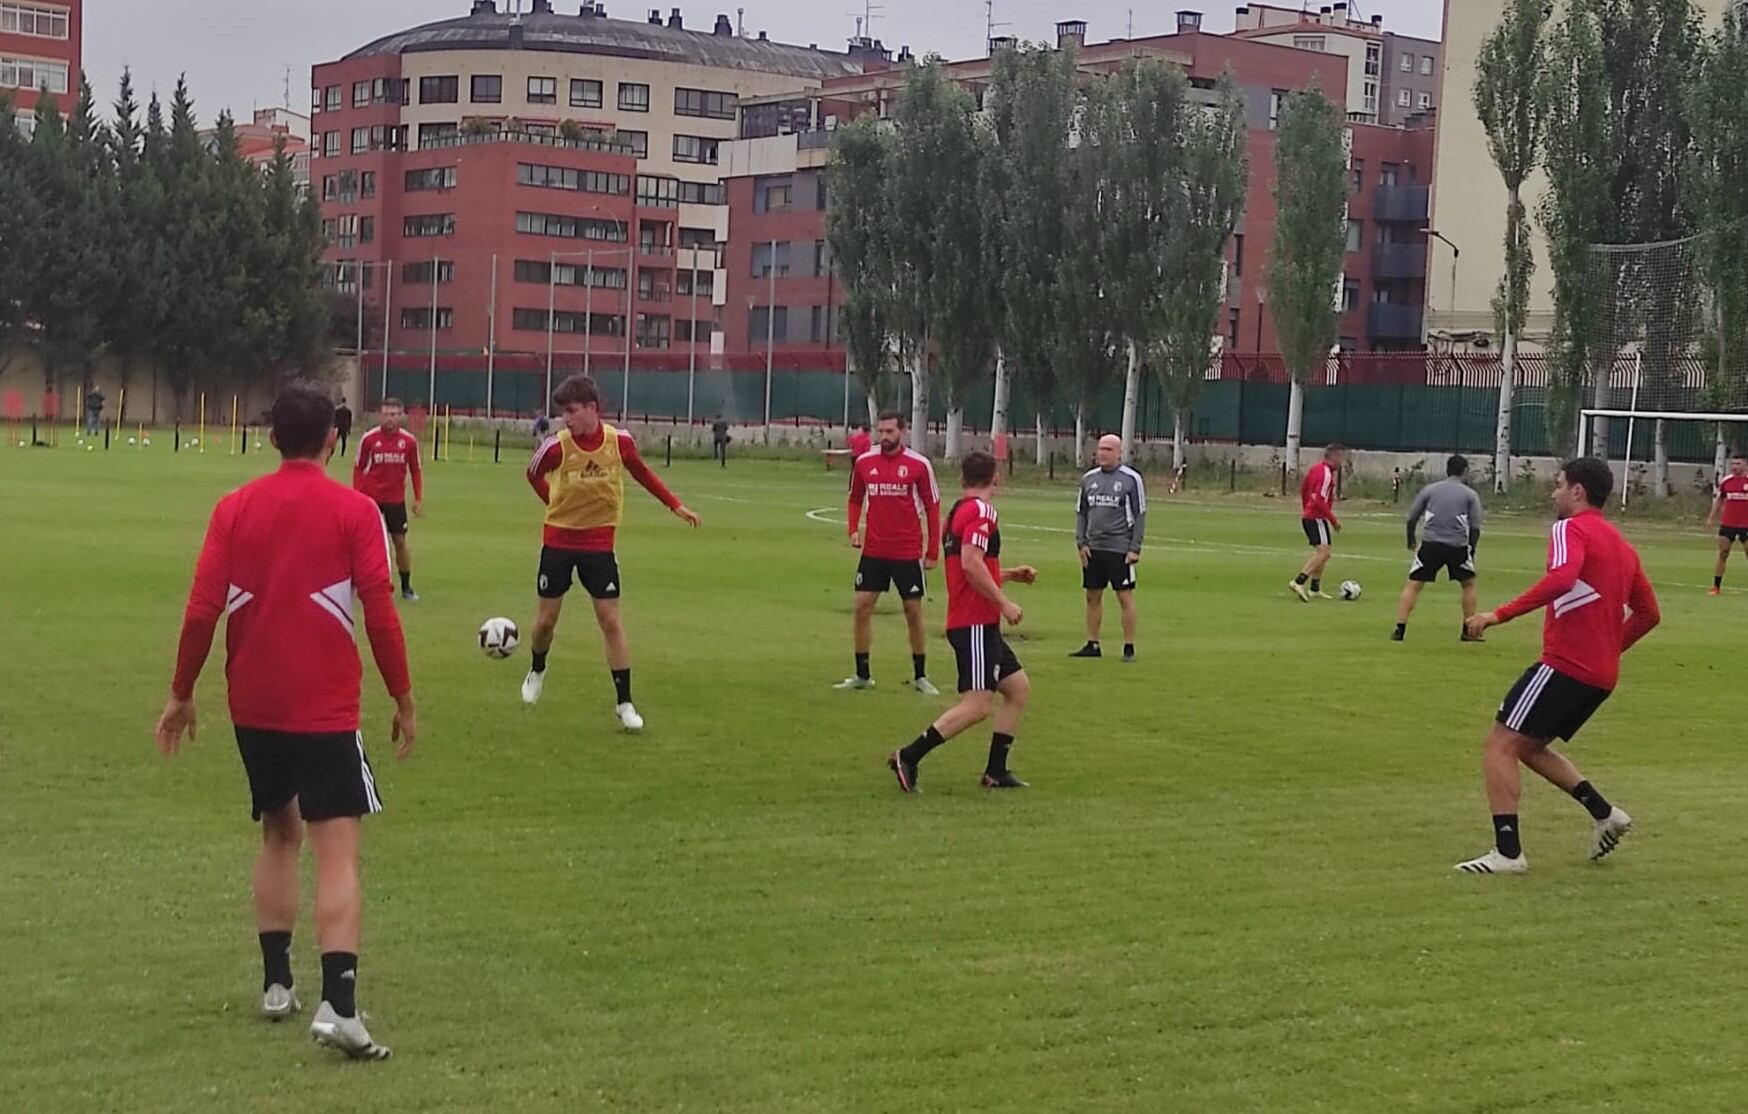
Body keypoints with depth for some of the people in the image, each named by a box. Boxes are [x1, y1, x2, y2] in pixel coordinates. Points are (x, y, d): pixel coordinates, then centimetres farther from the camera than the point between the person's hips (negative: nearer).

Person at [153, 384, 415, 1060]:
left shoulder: (234, 509, 2)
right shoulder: (354, 511, -7)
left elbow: (202, 611, -2)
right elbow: (380, 615, -10)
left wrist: (181, 693, 9)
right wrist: (403, 701, 0)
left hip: (253, 707, 4)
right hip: (326, 709, -4)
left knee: (279, 833, 22)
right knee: (337, 852, -6)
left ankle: (276, 985, 25)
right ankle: (338, 1005, -19)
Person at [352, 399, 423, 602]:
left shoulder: (409, 441, -1)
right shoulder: (368, 439, -6)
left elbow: (415, 471, 8)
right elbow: (358, 469, 2)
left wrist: (418, 499, 5)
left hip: (396, 500, 1)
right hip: (370, 499, -1)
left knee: (400, 541, 4)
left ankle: (406, 587, 15)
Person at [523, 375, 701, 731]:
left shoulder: (619, 441, -13)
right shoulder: (556, 446, -16)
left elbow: (642, 473, 7)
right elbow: (533, 475, 6)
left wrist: (675, 505, 5)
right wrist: (560, 506, 1)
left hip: (599, 544, 0)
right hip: (559, 541, 0)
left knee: (610, 621, -3)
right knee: (547, 618, 8)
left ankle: (624, 702, 3)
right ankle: (537, 671, 39)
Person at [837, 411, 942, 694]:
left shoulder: (919, 464, -6)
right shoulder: (864, 462, 2)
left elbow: (932, 507, -1)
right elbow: (855, 499, 16)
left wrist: (933, 551, -4)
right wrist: (853, 529, -1)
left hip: (908, 553, -2)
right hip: (873, 551, 3)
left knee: (913, 612, 3)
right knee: (862, 607, -1)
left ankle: (920, 676, 16)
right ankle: (862, 675, 11)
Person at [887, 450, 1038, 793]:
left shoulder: (958, 511, 17)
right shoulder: (981, 511, -12)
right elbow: (971, 563, -25)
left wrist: (1010, 574, 28)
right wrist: (1004, 602, -19)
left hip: (981, 625, 10)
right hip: (975, 624, -10)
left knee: (1019, 687, 15)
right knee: (978, 706, -12)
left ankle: (996, 771, 16)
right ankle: (908, 757, -11)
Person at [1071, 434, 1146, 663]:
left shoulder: (1131, 479, -3)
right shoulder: (1089, 479, 10)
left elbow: (1140, 515, -3)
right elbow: (1081, 513, 16)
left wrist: (1135, 548, -9)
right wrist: (1081, 543, 4)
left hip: (1120, 549, -5)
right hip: (1092, 548, 5)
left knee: (1125, 596, -3)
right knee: (1093, 596, 8)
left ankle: (1129, 647, 2)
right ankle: (1092, 645, 15)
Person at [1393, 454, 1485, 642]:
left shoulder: (1429, 489, 10)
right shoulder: (1470, 494, 6)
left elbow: (1412, 519, 10)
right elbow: (1475, 528, 1)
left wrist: (1411, 541, 26)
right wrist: (1471, 551, 15)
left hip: (1430, 544, 0)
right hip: (1458, 546, 0)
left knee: (1413, 586, 6)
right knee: (1469, 584, 21)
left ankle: (1400, 630, -4)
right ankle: (1468, 631, 22)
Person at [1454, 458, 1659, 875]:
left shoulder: (1571, 529, -8)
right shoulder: (1620, 544, 19)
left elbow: (1562, 578, -29)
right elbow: (1648, 613, 21)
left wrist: (1500, 615, -30)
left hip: (1565, 665, -9)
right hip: (1601, 673, 9)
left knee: (1500, 745, -6)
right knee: (1530, 747, 23)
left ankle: (1508, 852, -12)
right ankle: (1604, 814, 16)